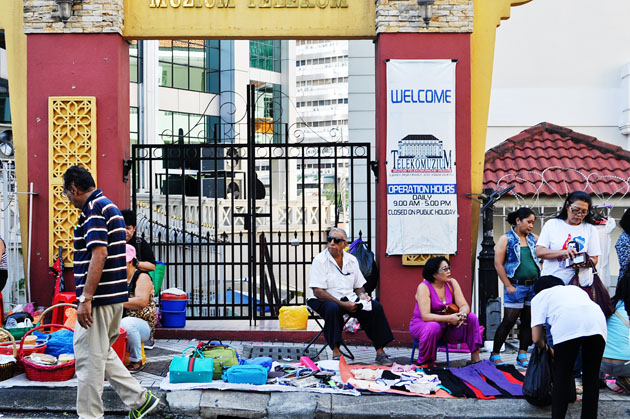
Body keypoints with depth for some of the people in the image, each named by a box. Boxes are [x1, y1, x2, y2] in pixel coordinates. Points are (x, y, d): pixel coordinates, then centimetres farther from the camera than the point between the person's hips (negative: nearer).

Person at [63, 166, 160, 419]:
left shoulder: (93, 209, -14)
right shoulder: (110, 206, 17)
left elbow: (99, 254, -25)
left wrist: (85, 299, -25)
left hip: (99, 297, -10)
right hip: (115, 296, 10)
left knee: (88, 358, 0)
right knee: (102, 352, 20)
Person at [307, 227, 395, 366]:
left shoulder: (352, 260, 8)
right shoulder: (320, 260, -9)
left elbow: (358, 286, 18)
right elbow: (317, 292, -16)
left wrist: (362, 295, -7)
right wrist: (342, 304, -23)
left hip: (349, 300, 5)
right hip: (325, 301, -5)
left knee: (376, 307, -16)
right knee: (333, 308, -38)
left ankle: (380, 352, -11)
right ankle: (336, 352, -32)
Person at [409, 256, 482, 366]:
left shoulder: (452, 283, -1)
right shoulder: (423, 287, -18)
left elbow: (464, 305, -5)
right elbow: (425, 316, -26)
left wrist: (462, 314, -30)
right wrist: (449, 318, -35)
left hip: (446, 326, 5)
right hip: (422, 324, -5)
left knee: (472, 317, -14)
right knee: (433, 327, -39)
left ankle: (475, 358, -9)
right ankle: (424, 364, -19)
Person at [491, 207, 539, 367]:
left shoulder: (533, 238, 12)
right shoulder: (506, 239, -4)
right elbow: (498, 264, -8)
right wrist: (508, 286, -11)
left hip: (533, 286, 6)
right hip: (516, 286, -5)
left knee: (528, 321, 7)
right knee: (508, 321, -4)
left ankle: (522, 356, 17)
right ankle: (495, 354, 7)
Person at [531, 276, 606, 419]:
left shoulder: (539, 296, 28)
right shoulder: (575, 288, 42)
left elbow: (536, 338, 17)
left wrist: (547, 349, 37)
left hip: (567, 326, -4)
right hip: (598, 322, 4)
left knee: (561, 378, 9)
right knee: (591, 377, 16)